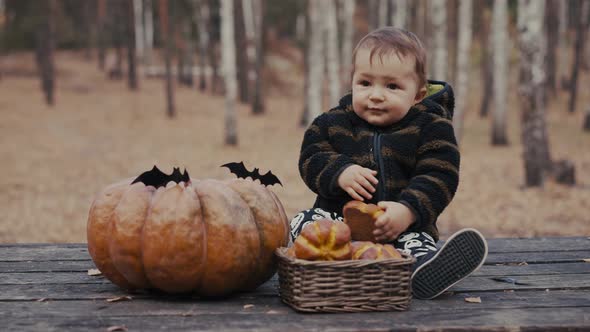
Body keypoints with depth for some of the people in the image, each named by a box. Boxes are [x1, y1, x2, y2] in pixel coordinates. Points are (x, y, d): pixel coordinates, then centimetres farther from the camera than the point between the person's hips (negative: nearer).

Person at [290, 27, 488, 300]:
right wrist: (340, 173, -16)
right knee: (303, 223, -24)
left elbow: (438, 177, -9)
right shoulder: (334, 123, 9)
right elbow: (311, 159, 6)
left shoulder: (431, 126, 0)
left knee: (417, 243, -33)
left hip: (403, 225, -2)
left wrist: (408, 211, -26)